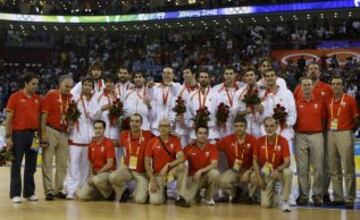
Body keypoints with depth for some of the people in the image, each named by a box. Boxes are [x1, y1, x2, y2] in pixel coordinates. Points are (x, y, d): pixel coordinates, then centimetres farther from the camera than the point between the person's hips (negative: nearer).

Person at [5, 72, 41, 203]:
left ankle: (29, 192, 17)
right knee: (16, 165, 1)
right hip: (19, 134, -4)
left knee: (31, 166, 9)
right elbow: (9, 118, -5)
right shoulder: (15, 97, -3)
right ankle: (15, 194, 5)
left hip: (33, 135, 4)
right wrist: (8, 136, -10)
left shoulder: (38, 99, 10)